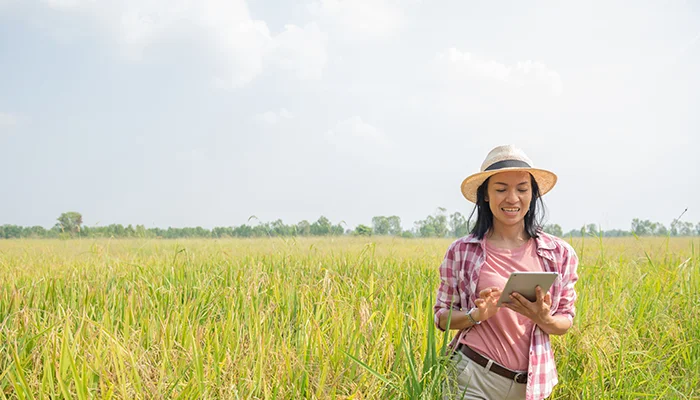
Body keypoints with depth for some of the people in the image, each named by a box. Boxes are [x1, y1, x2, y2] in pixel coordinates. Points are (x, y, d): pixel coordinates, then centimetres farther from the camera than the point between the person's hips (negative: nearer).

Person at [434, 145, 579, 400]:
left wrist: (543, 318, -16)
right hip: (473, 378, -2)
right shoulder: (461, 251, -5)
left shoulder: (559, 253, -2)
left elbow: (565, 323, 5)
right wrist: (476, 315, -18)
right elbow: (442, 316, 1)